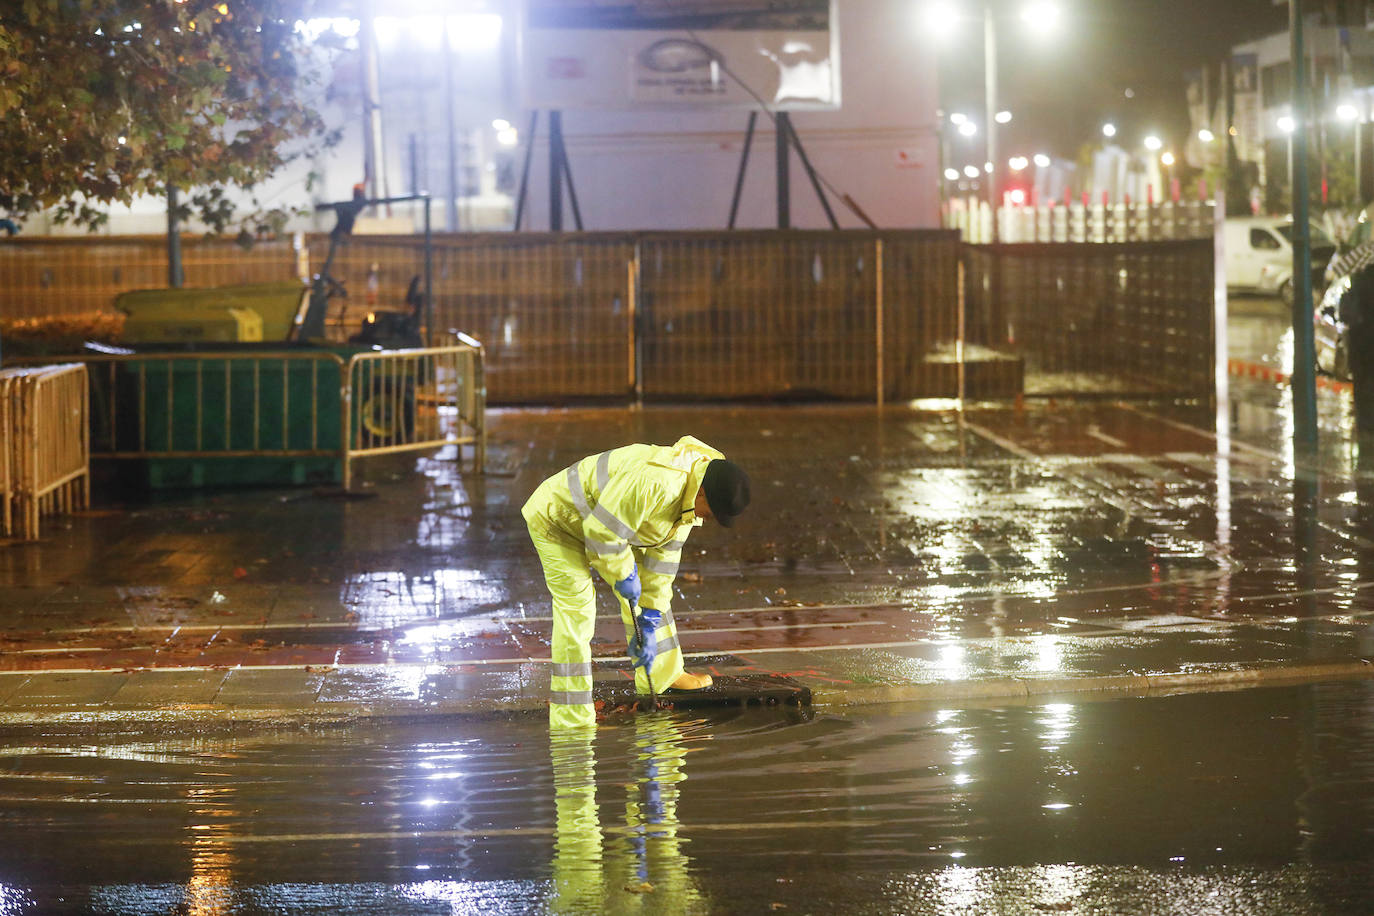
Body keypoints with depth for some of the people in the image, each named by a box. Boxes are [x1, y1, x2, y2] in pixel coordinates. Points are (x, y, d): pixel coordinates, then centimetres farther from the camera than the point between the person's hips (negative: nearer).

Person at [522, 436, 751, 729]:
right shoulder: (655, 482, -37)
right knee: (576, 611, -14)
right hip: (556, 520, -9)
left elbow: (663, 558, 1)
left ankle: (664, 675, 30)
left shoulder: (690, 498, -4)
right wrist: (623, 575, -18)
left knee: (647, 591, 14)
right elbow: (602, 531, -33)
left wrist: (649, 623, -1)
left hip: (597, 526, 10)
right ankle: (572, 720, -11)